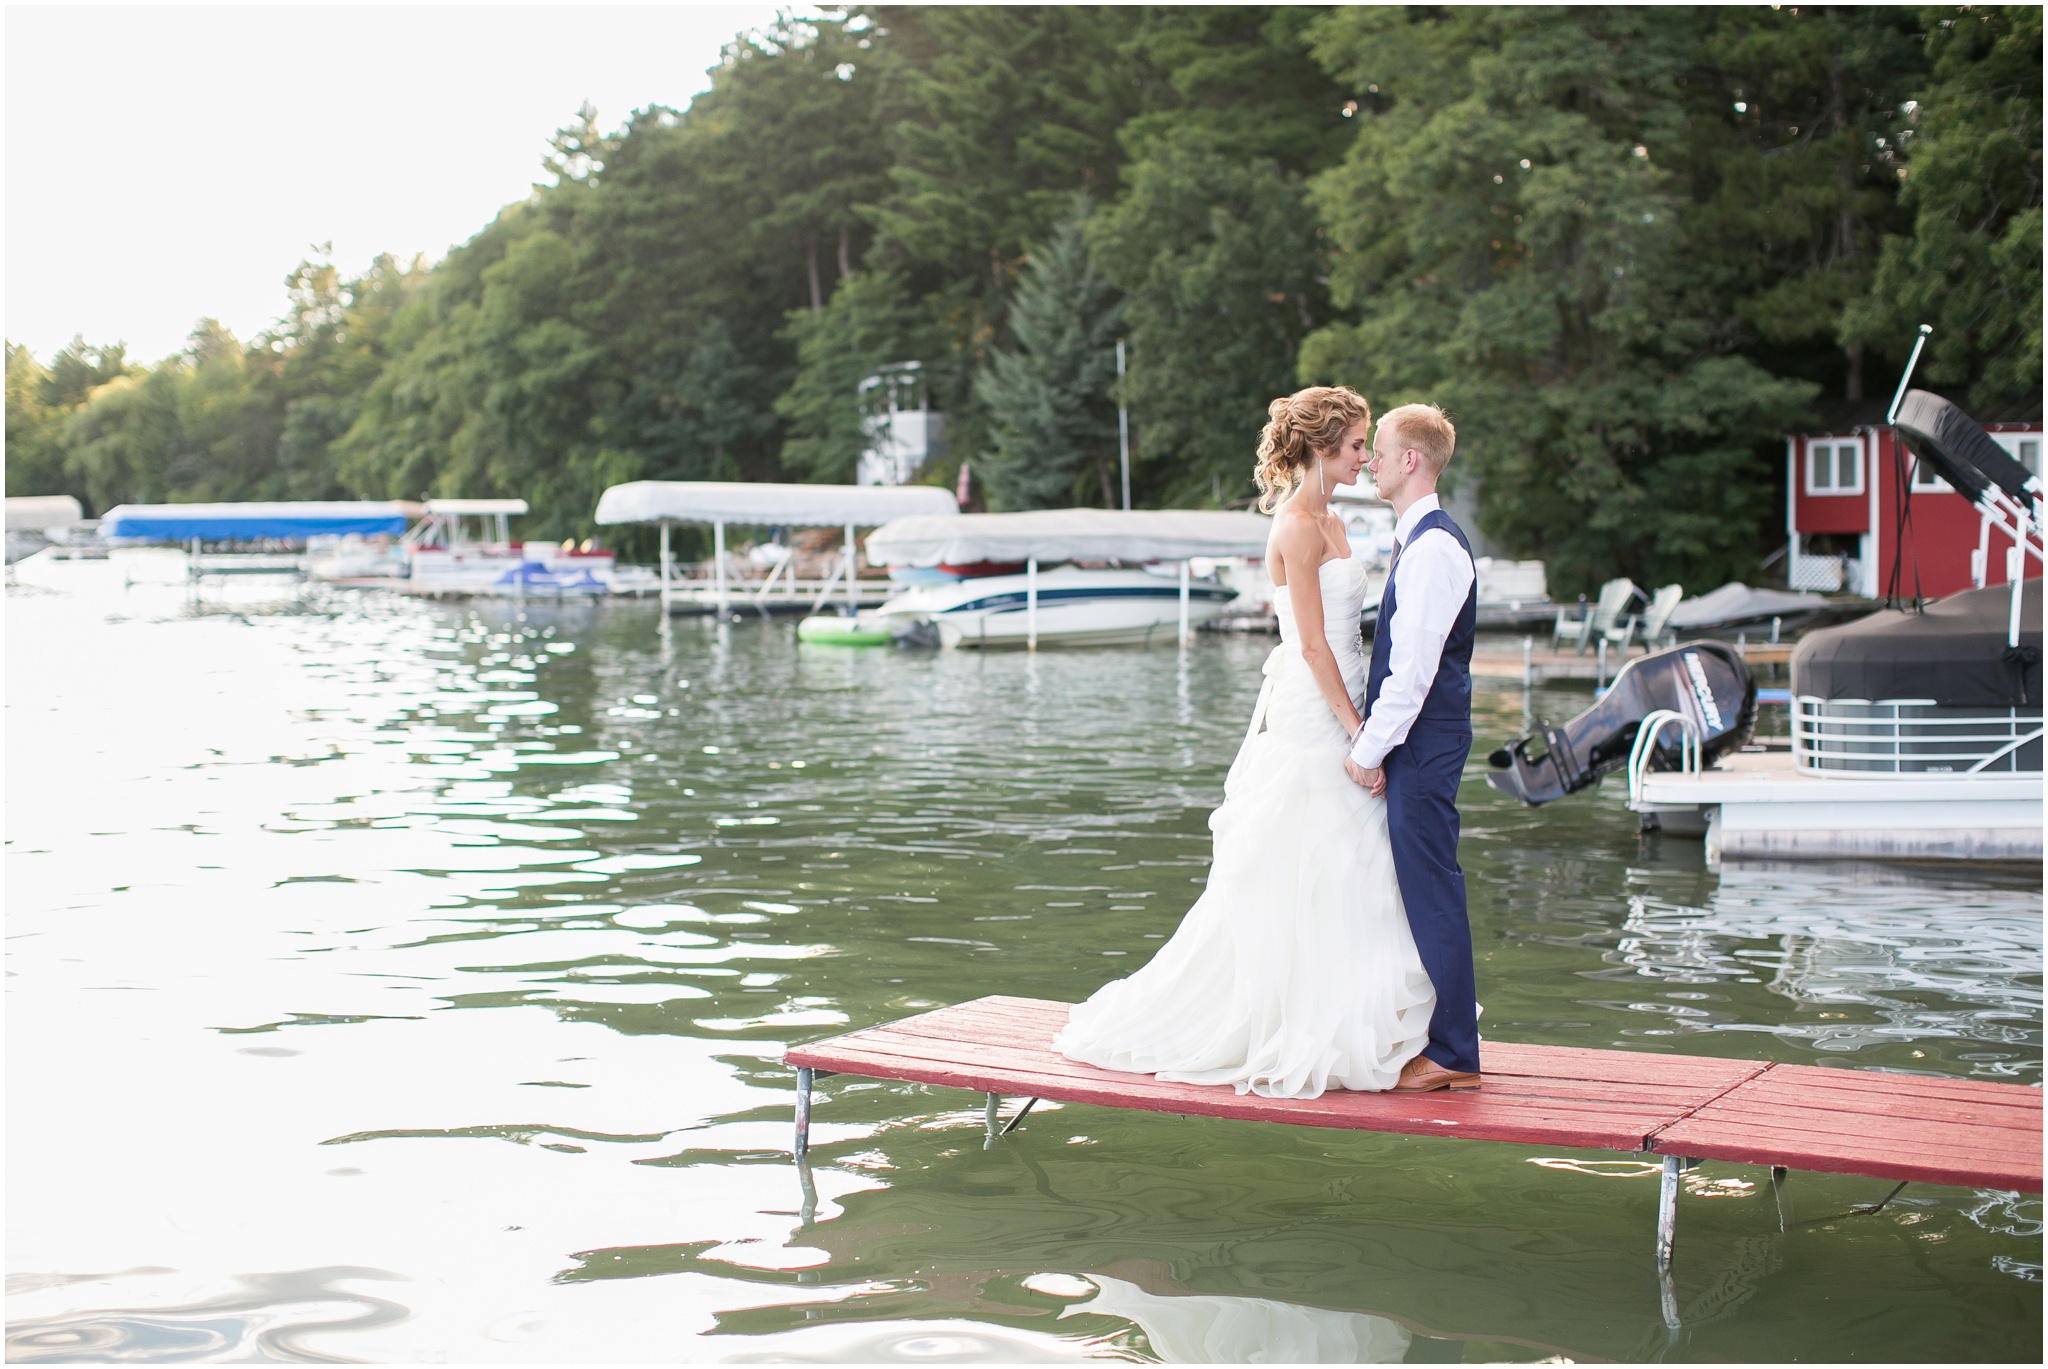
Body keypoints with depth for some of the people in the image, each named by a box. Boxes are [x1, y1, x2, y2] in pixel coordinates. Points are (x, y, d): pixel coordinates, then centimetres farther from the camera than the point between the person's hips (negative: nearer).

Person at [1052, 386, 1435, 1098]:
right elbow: (1312, 644, -18)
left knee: (1335, 887, 11)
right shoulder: (1297, 526, -14)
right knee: (1293, 886, -2)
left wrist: (1361, 731, 15)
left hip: (1334, 715, 10)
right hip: (1309, 722, -10)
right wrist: (1358, 735, -18)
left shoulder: (1329, 524, 15)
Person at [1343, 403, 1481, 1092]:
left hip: (1423, 744, -10)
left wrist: (1371, 749, -15)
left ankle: (1453, 1054, 3)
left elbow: (1413, 668, -21)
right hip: (1410, 744, 10)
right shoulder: (1420, 539, 15)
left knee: (1431, 892, -4)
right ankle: (1435, 1035, 23)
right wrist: (1373, 741, 17)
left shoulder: (1433, 547, -17)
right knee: (1418, 889, 14)